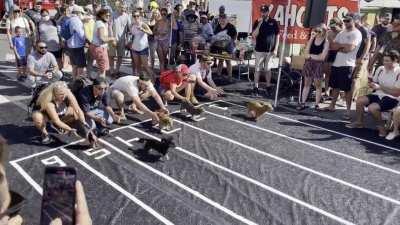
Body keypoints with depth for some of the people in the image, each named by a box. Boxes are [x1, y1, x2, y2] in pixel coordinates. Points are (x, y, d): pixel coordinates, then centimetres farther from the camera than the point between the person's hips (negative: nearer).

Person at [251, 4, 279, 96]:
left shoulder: (274, 22, 2)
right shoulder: (257, 22, 1)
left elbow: (277, 36, 4)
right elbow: (254, 35, -9)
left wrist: (276, 49, -3)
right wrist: (259, 24, -17)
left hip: (270, 50, 1)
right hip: (259, 50, 0)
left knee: (268, 69, 9)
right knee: (258, 69, 2)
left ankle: (268, 87, 19)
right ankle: (256, 87, 6)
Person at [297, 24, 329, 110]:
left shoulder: (326, 42, -4)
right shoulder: (312, 39, 6)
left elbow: (322, 57, -11)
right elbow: (306, 52, -4)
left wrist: (310, 56, -6)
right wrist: (311, 39, -8)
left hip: (318, 65, -3)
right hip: (309, 64, 3)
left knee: (318, 85, 4)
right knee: (306, 84, 7)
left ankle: (317, 104, 11)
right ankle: (302, 103, 10)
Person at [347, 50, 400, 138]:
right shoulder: (380, 69, 4)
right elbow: (374, 82, 16)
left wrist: (380, 87, -22)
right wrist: (372, 84, -9)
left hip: (392, 98, -6)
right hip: (379, 95, 6)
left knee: (372, 107, -30)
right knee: (360, 100, -15)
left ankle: (381, 126, -5)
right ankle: (359, 122, 3)